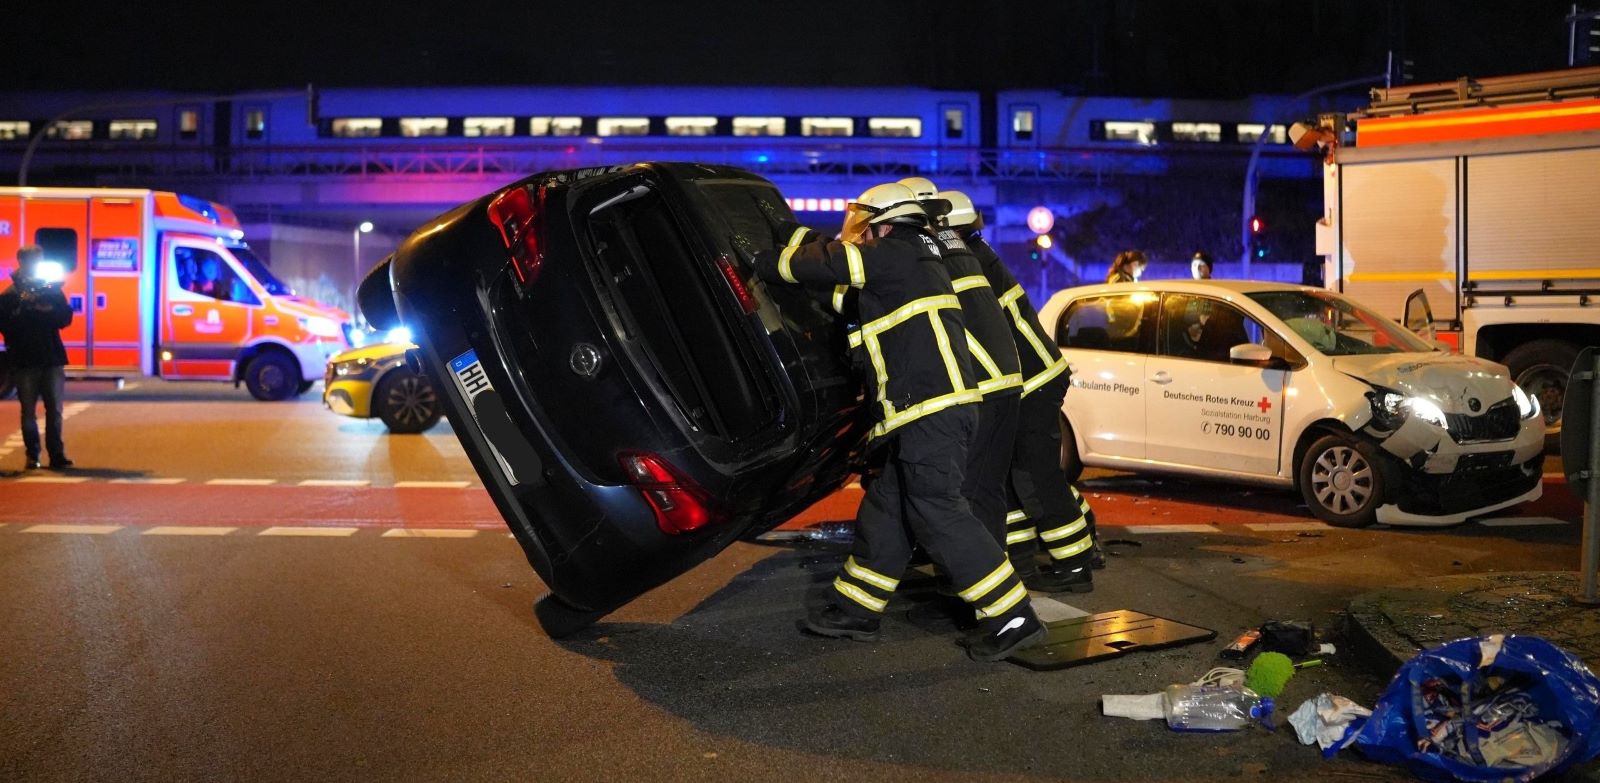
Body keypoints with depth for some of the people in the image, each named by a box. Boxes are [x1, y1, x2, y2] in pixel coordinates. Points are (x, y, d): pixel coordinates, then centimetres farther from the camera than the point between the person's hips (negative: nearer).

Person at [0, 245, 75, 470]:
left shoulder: (52, 290, 8)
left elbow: (65, 318, 0)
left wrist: (44, 311, -16)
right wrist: (25, 307, -17)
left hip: (52, 359, 1)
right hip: (24, 361, -1)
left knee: (54, 410, 0)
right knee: (28, 412, 3)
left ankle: (56, 455, 2)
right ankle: (32, 456, 9)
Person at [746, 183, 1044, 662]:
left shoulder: (897, 255, -4)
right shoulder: (909, 264, 25)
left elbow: (826, 265, -3)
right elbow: (833, 261, 33)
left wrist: (761, 263, 12)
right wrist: (784, 235, 35)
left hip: (932, 411, -10)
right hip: (926, 413, 10)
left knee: (937, 514, -10)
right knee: (883, 510, 14)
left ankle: (1013, 620, -8)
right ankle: (857, 611, 23)